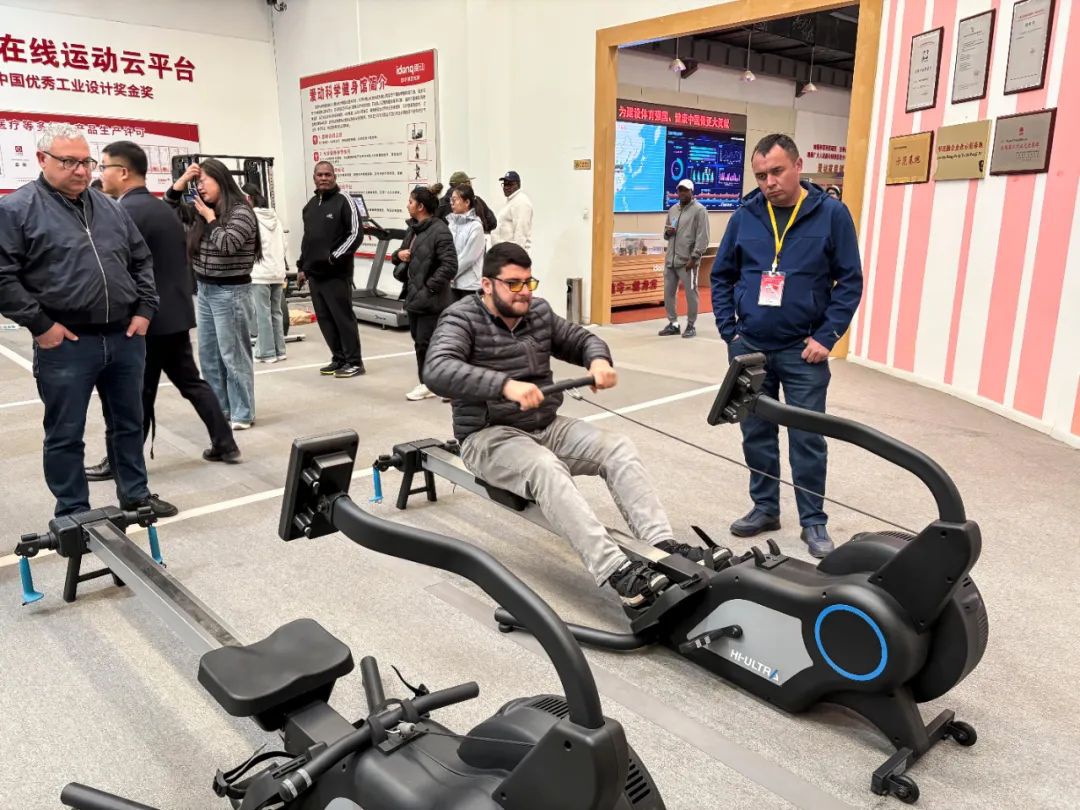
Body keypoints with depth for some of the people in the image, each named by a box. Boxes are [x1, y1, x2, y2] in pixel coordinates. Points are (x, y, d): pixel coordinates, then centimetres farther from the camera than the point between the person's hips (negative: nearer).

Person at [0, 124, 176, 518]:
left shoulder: (110, 208, 13)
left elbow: (142, 261, 19)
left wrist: (144, 310, 7)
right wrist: (40, 325, -12)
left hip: (125, 338, 5)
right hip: (65, 344, -5)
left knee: (129, 424, 16)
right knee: (65, 434, 6)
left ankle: (135, 495, 31)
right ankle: (74, 515, 18)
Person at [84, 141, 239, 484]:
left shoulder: (125, 212, -16)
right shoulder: (163, 208, 13)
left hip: (146, 318, -9)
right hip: (175, 313, 9)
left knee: (137, 394, 2)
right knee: (191, 381, 15)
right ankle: (225, 444, 18)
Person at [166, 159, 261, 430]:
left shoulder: (241, 212, -12)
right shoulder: (201, 210, 11)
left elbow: (227, 245, -23)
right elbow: (169, 206, 16)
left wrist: (210, 218, -11)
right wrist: (183, 179, 4)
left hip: (230, 292, -8)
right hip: (205, 290, 9)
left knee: (232, 355, -3)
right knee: (208, 354, 13)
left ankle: (242, 414, 5)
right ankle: (220, 408, 23)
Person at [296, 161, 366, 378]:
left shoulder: (343, 201, -4)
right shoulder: (310, 204, 18)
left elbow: (356, 234, -11)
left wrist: (335, 257, -16)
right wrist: (302, 266, 18)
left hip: (336, 273, -7)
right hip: (314, 272, 7)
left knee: (343, 317, -5)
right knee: (324, 319, 8)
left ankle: (354, 361, 2)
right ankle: (339, 358, 17)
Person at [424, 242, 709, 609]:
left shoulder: (539, 312, 8)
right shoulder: (462, 318, -11)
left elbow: (582, 339, 18)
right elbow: (437, 371, -29)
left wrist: (598, 359, -9)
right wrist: (505, 384, -43)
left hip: (546, 426, 7)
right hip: (490, 436, -6)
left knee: (618, 449, -14)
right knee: (546, 468, -35)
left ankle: (663, 544, -24)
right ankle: (617, 573, -44)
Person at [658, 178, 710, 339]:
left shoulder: (699, 210, -5)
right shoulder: (672, 210, 16)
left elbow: (703, 237, -11)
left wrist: (694, 257, -18)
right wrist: (667, 232, 1)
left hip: (687, 261, -7)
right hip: (670, 259, 7)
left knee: (690, 293, 0)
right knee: (668, 292, 10)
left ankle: (691, 326, 10)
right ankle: (673, 323, 22)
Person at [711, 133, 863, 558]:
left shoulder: (832, 213, -5)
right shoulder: (745, 216, 2)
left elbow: (850, 281, -3)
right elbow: (721, 276, 9)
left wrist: (825, 337, -9)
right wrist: (729, 331, 2)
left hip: (803, 351, -2)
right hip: (749, 347, 3)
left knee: (807, 439, 3)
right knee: (756, 434, 12)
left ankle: (813, 521, 18)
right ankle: (764, 508, 27)